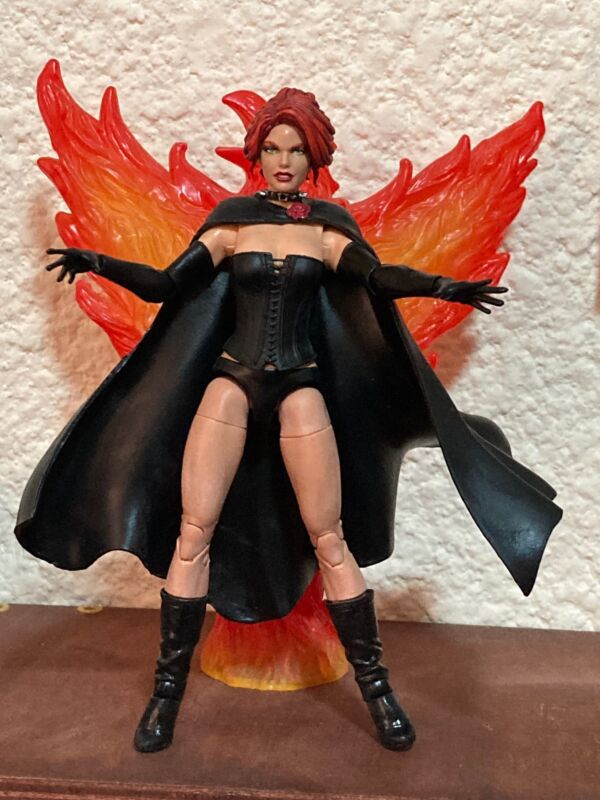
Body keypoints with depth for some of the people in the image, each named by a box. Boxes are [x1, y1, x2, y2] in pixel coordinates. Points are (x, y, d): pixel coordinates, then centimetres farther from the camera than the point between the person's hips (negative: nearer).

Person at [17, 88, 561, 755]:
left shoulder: (326, 231, 8)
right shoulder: (232, 224, 9)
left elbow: (379, 277, -10)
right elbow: (164, 285, 3)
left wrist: (441, 286, -26)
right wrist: (99, 263, -10)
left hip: (300, 389, 0)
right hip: (231, 380, 1)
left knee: (330, 539, -1)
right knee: (195, 529, -5)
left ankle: (374, 685, 12)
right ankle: (169, 688, 9)